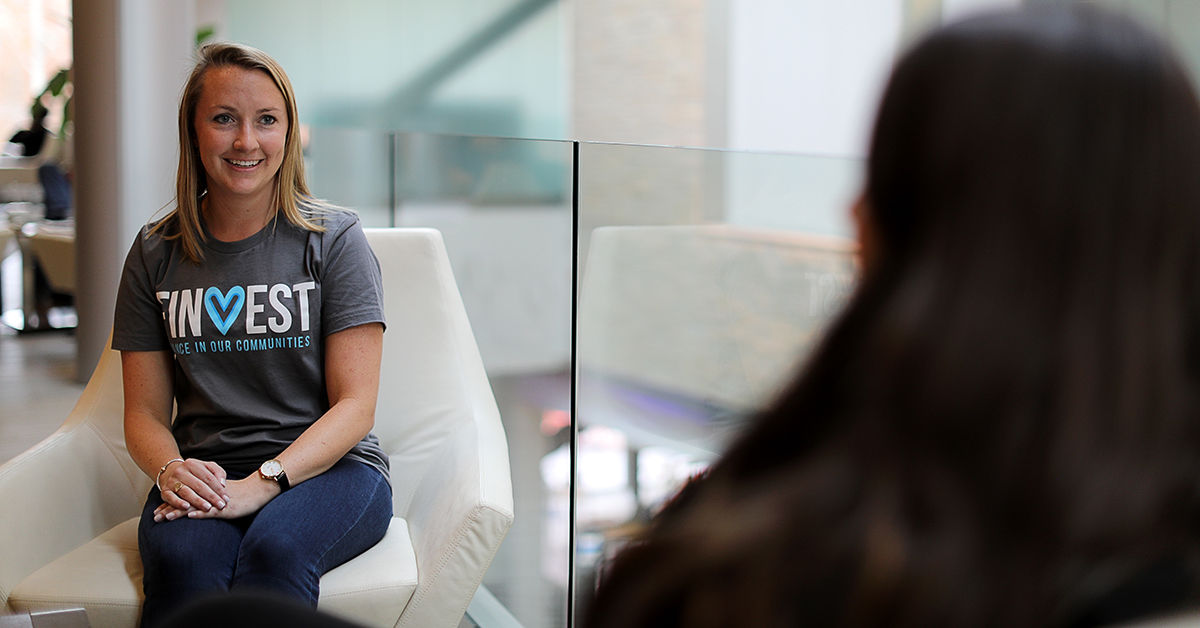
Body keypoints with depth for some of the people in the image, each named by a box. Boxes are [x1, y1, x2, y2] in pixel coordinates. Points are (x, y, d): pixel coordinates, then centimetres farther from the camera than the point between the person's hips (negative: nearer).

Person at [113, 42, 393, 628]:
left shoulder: (333, 239, 2)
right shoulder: (157, 253, 11)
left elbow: (355, 404, -4)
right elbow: (145, 411, 11)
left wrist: (262, 484, -20)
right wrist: (169, 470, -14)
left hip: (327, 466, -1)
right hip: (206, 473, 2)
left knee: (275, 549, -36)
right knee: (183, 557, -33)